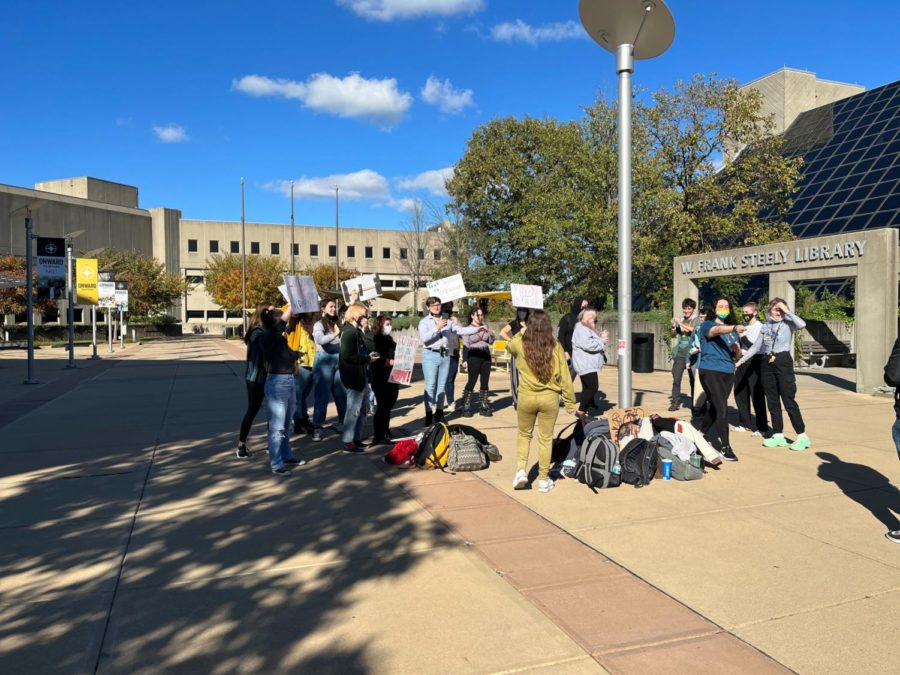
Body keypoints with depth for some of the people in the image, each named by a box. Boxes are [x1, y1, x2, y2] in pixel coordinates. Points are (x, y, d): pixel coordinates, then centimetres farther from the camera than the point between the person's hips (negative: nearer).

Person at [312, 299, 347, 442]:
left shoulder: (338, 323, 10)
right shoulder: (319, 324, -3)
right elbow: (320, 340, -22)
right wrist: (335, 334, -21)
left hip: (339, 359, 5)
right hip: (324, 360, -5)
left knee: (342, 393, 9)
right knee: (322, 395, 0)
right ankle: (317, 427, 7)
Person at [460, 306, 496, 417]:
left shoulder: (485, 327, 10)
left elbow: (491, 342, 15)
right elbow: (465, 345, -5)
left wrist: (491, 334, -4)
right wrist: (465, 360, -12)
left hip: (486, 355, 5)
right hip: (474, 356, -5)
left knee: (485, 382, 6)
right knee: (472, 381, -5)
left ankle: (484, 406, 14)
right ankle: (466, 406, 3)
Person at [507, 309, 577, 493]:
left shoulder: (520, 344, -7)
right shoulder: (555, 347, -8)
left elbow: (510, 346, 20)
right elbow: (564, 376, -4)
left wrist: (520, 333, 34)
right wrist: (570, 401, 5)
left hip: (526, 397, 1)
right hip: (549, 398, 0)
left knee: (524, 434, 22)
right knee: (545, 439, 12)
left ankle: (521, 470, 12)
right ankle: (543, 480, 20)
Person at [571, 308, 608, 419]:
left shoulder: (589, 329, 20)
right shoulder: (581, 329, -15)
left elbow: (594, 343, 26)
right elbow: (588, 344, -28)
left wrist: (602, 338, 6)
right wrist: (602, 340, -15)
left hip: (589, 365, 11)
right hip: (586, 365, -11)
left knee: (587, 388, 13)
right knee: (593, 387, -16)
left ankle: (583, 410, 20)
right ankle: (581, 411, -12)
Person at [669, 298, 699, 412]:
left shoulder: (696, 320, 0)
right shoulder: (680, 319, 12)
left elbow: (696, 330, -20)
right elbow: (674, 335, 18)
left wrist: (681, 324, -23)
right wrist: (673, 326, 0)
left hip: (691, 354, -4)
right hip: (679, 354, 4)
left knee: (693, 379, 1)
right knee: (676, 379, -3)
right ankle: (675, 402, 2)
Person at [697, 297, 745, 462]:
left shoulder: (731, 328, 17)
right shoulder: (707, 325, -3)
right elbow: (718, 331, -28)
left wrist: (737, 349, -2)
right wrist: (734, 328, -47)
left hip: (728, 372, 7)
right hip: (710, 370, -7)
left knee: (715, 407, 13)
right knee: (722, 408, -13)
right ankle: (724, 447, -7)